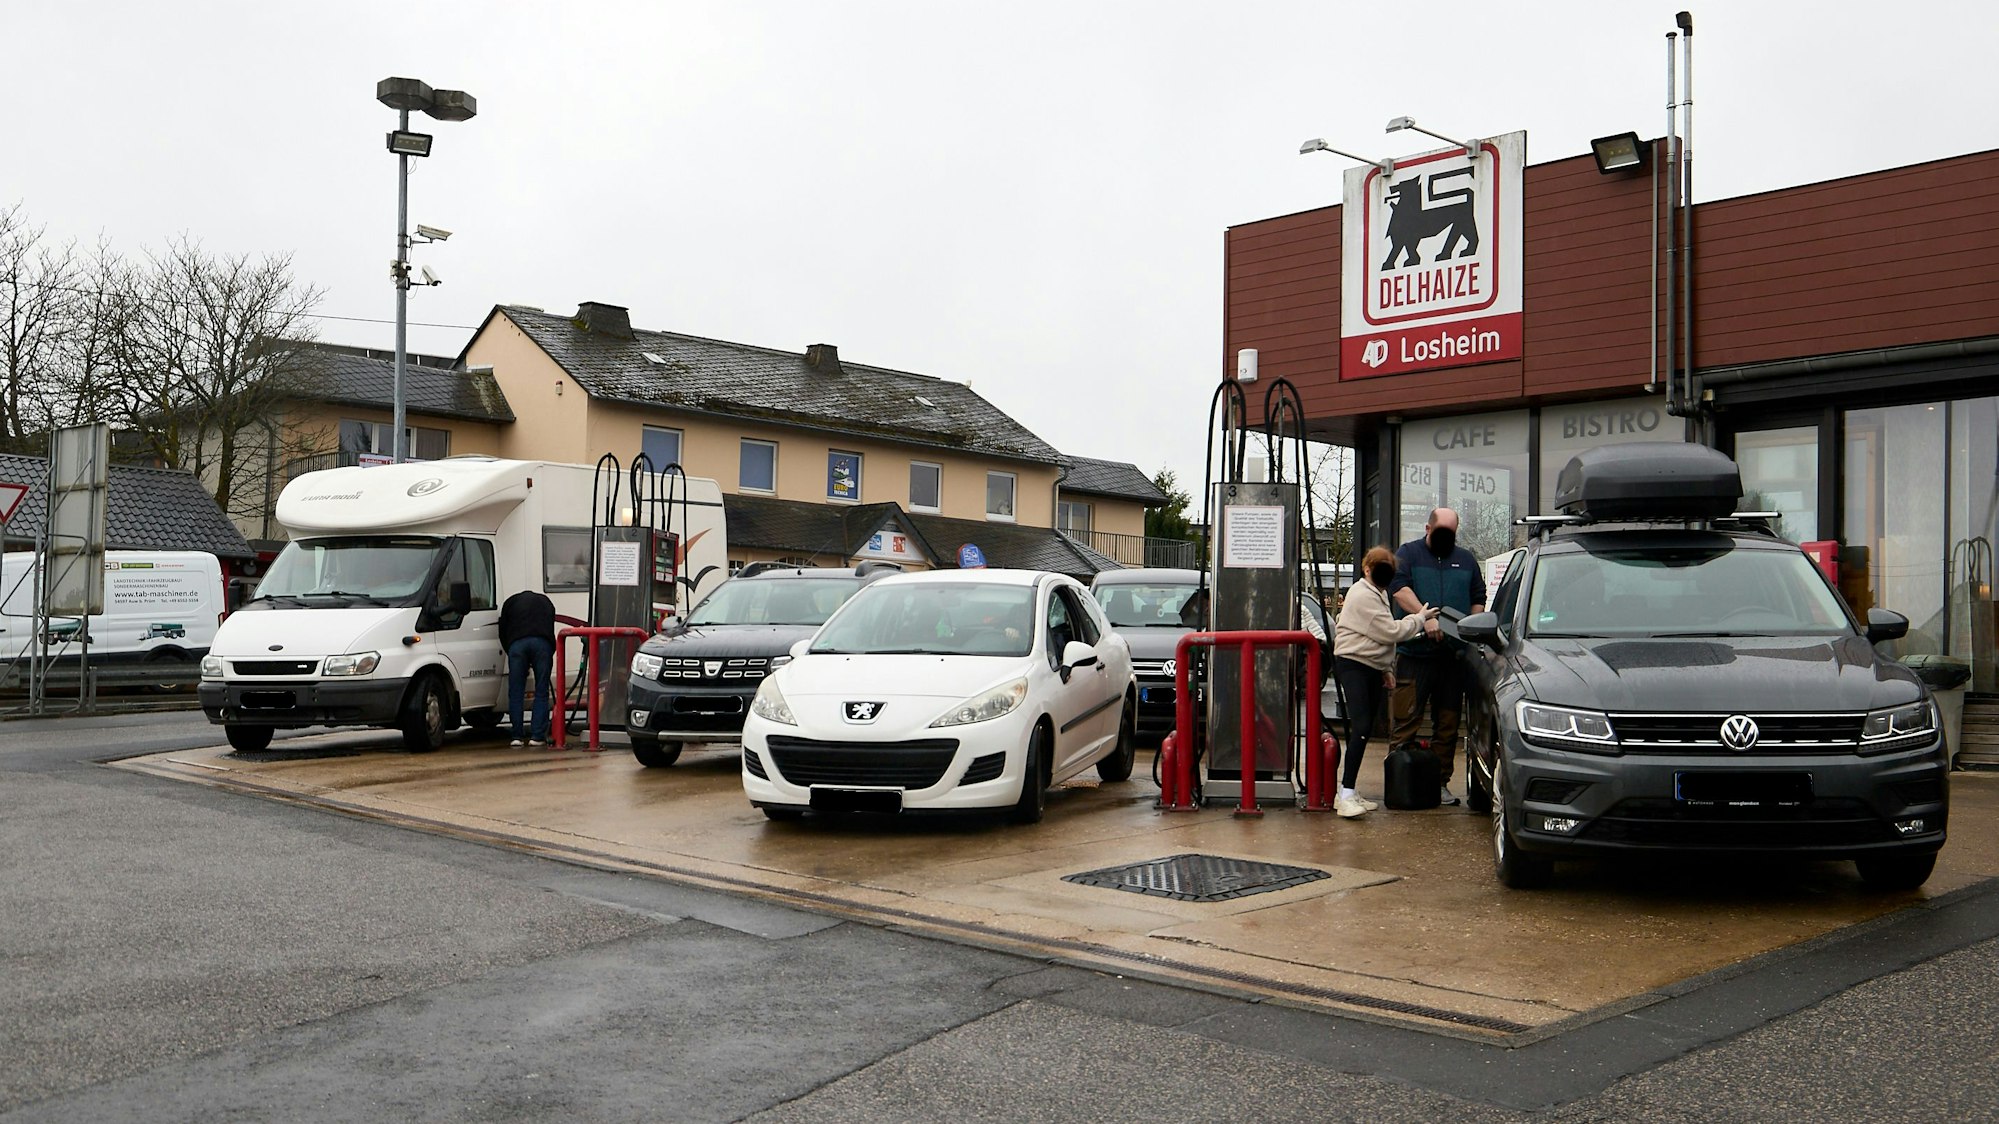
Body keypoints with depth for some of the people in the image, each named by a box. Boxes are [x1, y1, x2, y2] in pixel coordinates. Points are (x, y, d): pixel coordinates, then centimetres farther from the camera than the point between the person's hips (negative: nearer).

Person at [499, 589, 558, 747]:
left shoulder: (511, 602, 30)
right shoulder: (546, 602, 34)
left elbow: (502, 632, 27)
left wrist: (510, 651, 34)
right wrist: (550, 653, 34)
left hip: (517, 643, 0)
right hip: (542, 643, 0)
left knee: (516, 693, 6)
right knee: (541, 692, 4)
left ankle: (518, 736, 6)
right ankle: (538, 736, 1)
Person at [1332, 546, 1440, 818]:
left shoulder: (1376, 594, 19)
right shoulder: (1364, 596, -14)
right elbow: (1391, 632, -18)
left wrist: (1386, 669, 20)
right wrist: (1420, 619, -6)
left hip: (1372, 668, 10)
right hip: (1352, 666, -10)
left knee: (1364, 730, 8)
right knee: (1361, 728, -19)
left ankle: (1347, 793, 11)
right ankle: (1346, 795, -21)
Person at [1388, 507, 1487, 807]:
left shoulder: (1465, 559, 18)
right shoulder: (1408, 553, 4)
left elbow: (1478, 599, 20)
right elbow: (1399, 588, -12)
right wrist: (1426, 617, -23)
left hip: (1454, 656, 4)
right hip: (1414, 652, -4)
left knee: (1447, 725, 7)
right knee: (1406, 721, -5)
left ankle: (1441, 782, 13)